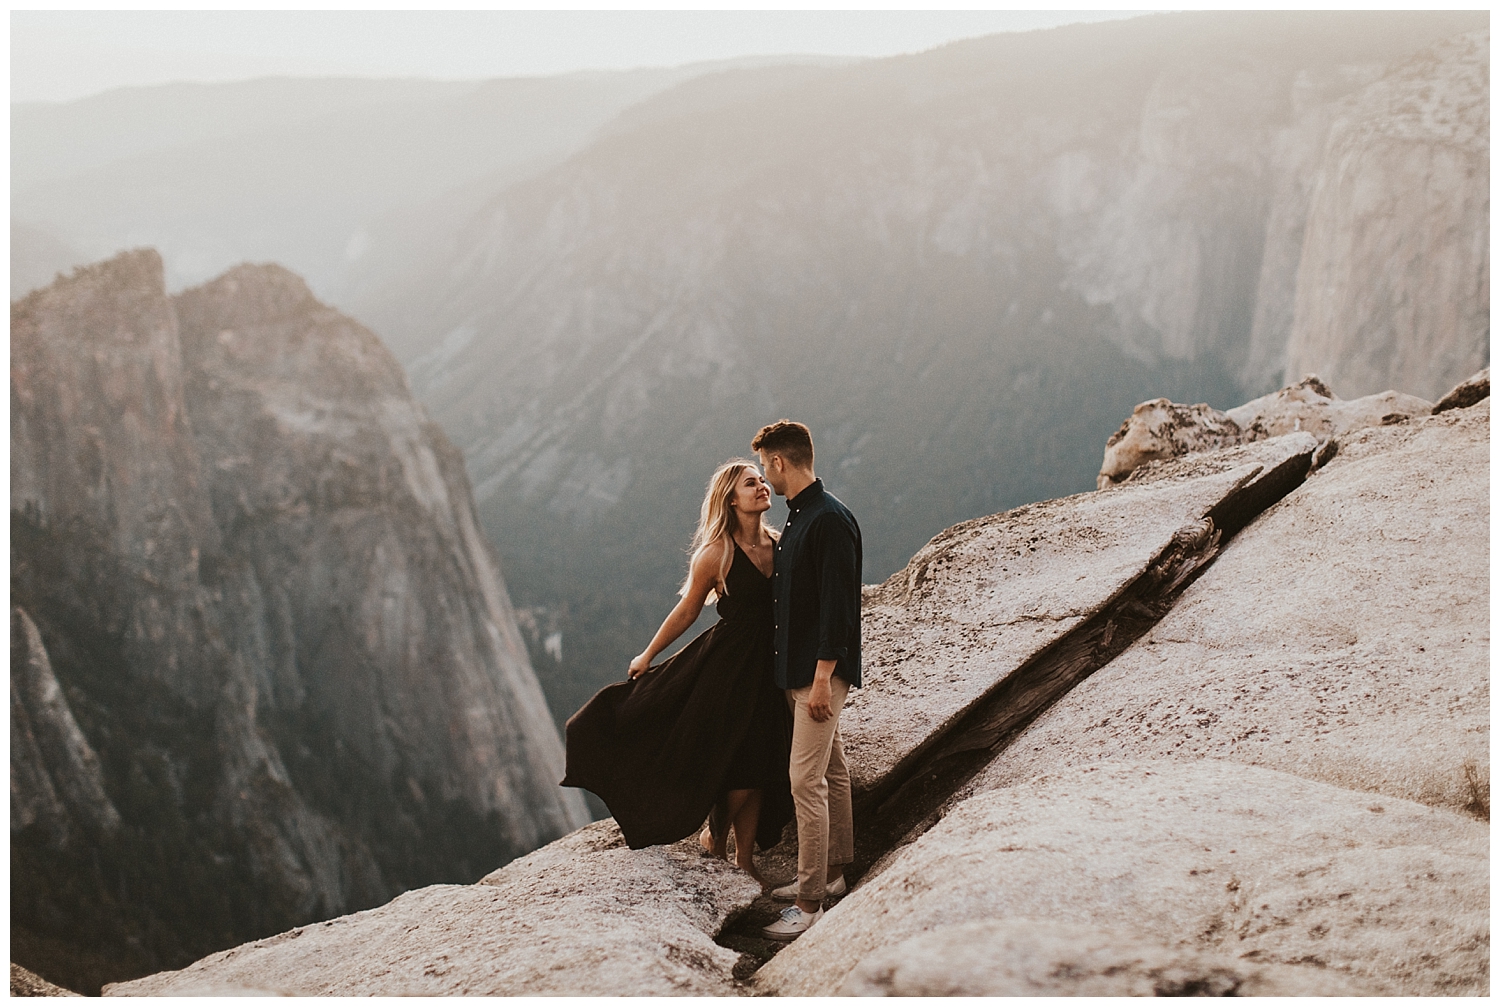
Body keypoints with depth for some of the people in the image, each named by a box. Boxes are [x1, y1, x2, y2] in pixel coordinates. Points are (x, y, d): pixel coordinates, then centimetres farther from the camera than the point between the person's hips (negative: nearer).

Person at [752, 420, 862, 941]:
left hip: (821, 672, -10)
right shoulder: (797, 518, 13)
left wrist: (822, 678, -23)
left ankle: (810, 903, -6)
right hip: (797, 669, 10)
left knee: (806, 780, -10)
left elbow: (838, 604, -22)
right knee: (831, 771, 18)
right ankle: (832, 871, 28)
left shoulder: (831, 520, -18)